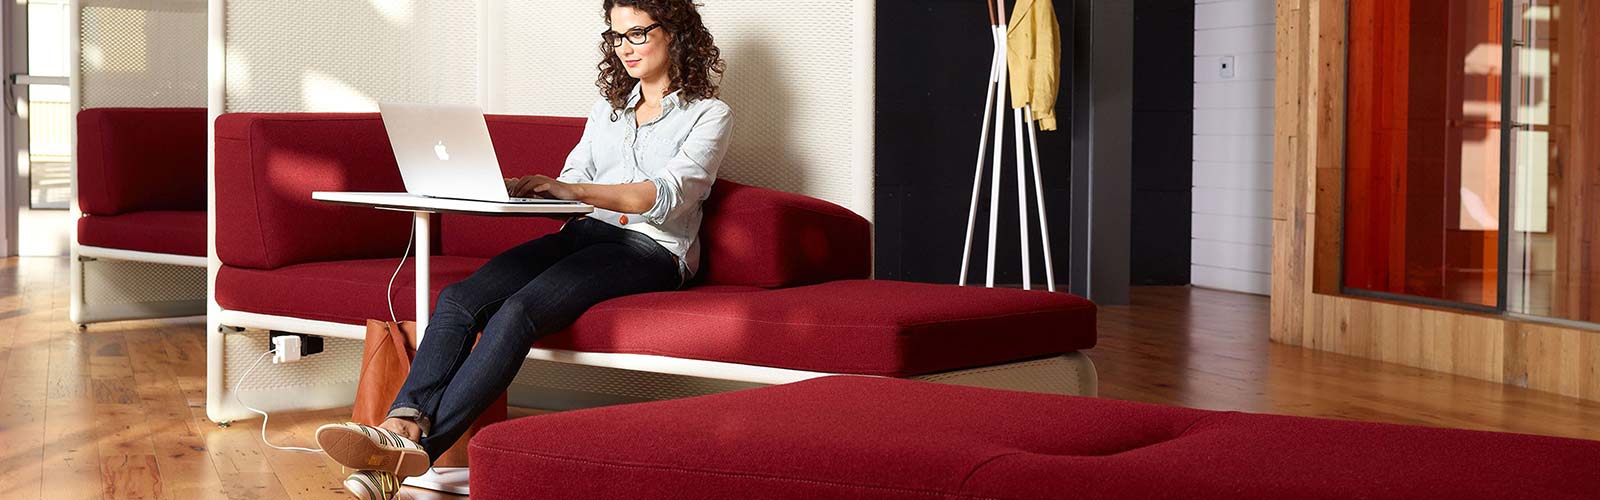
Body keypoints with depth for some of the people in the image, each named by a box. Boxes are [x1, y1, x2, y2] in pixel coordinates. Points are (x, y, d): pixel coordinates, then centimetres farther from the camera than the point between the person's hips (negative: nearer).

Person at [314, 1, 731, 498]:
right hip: (584, 234, 6)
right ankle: (404, 422, -42)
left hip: (651, 251, -6)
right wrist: (523, 189, -5)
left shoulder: (709, 115, 6)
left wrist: (571, 189, -22)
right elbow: (569, 186, 19)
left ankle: (417, 445, -41)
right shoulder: (608, 109, 27)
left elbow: (667, 196, -10)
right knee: (459, 298, -24)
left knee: (519, 311, -33)